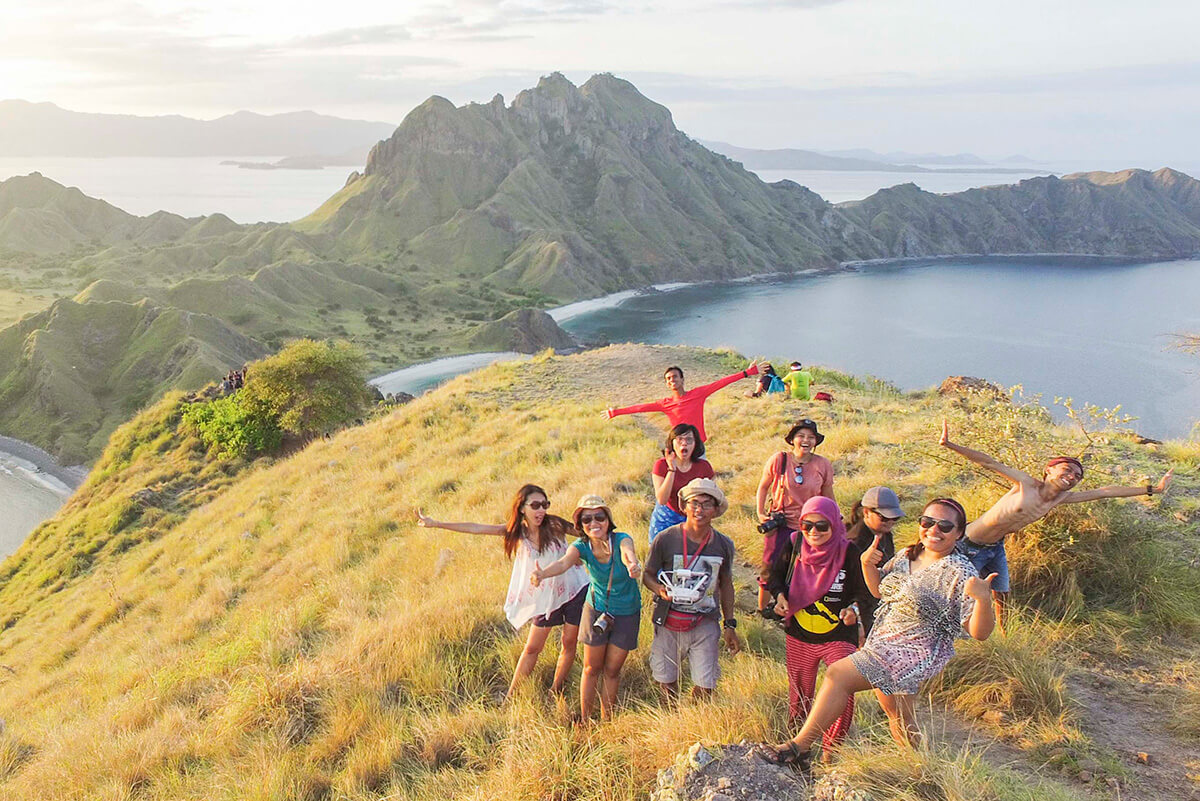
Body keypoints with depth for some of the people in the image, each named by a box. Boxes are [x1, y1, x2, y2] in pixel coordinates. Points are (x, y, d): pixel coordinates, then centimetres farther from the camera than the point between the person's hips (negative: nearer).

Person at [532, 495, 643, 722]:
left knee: (612, 671, 11)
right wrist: (542, 574, -61)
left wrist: (633, 565, -73)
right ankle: (585, 722, 24)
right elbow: (563, 563, -38)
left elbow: (628, 553, -48)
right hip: (596, 609, 1)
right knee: (591, 669, 8)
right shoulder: (582, 546, -19)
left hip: (626, 614, -1)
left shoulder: (621, 540, -25)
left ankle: (606, 723, 29)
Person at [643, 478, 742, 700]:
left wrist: (730, 625, 11)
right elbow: (647, 575, 0)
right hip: (669, 623, -1)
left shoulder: (724, 545, -2)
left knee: (705, 686, 1)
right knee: (667, 680, 10)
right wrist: (660, 590, -22)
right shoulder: (665, 539, -11)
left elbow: (726, 585, 11)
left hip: (706, 624, 1)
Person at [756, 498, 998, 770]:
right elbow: (879, 590, 17)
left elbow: (980, 633, -21)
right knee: (899, 717, 21)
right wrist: (868, 565, -4)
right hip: (885, 646, 8)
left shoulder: (959, 574, -17)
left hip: (915, 654, -8)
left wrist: (983, 599, -41)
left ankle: (798, 748, -7)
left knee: (837, 675, -15)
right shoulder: (907, 555, 4)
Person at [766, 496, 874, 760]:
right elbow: (776, 575, 8)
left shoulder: (850, 553, -16)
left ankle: (831, 751, 8)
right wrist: (780, 596, -11)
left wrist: (854, 607, -25)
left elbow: (865, 591, -6)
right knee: (799, 694, 17)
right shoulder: (794, 546, -8)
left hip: (839, 637, -2)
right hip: (799, 636, 3)